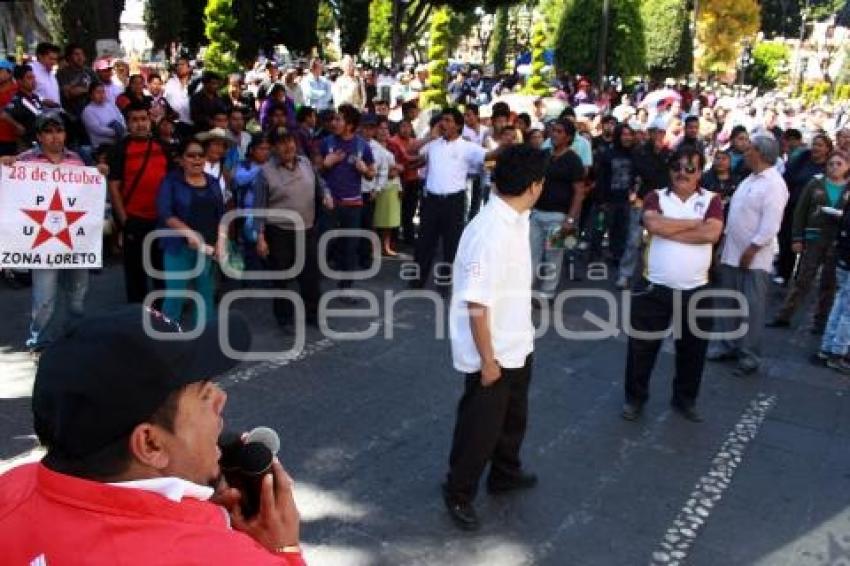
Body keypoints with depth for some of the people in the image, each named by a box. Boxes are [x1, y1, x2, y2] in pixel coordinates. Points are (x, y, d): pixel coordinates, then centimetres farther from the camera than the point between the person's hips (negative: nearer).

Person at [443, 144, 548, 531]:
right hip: (492, 353, -9)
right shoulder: (489, 232, -29)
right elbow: (477, 304, -27)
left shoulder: (516, 219, 0)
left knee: (513, 416, 26)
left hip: (517, 346, 9)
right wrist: (487, 360, -21)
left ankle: (504, 474, 48)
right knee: (480, 426, 9)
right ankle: (458, 493, 30)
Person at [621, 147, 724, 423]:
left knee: (693, 350, 14)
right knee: (642, 346, 8)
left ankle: (685, 399, 34)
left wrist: (669, 230, -16)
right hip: (655, 288, -1)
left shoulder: (711, 200, 1)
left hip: (695, 290, 1)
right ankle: (635, 398, 26)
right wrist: (695, 223, -14)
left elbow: (711, 234, -18)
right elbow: (653, 224, -22)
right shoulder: (656, 198, 0)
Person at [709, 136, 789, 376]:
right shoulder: (750, 179, 14)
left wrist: (751, 250, -19)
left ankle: (749, 356, 9)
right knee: (728, 303, 14)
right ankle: (727, 346, 26)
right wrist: (725, 243, 15)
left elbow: (770, 225, -20)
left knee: (752, 308, 0)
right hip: (732, 253, 8)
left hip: (753, 258, -8)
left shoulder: (774, 184, -14)